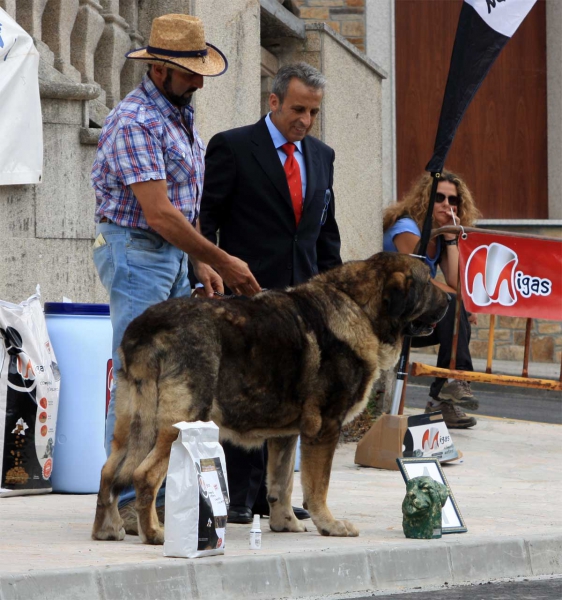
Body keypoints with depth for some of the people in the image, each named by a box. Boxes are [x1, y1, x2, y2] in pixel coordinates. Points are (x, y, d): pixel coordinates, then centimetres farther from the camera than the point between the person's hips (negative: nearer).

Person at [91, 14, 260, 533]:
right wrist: (223, 260, -16)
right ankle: (124, 502, -8)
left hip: (173, 257, 9)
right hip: (135, 252, -9)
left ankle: (161, 495, 12)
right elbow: (159, 214, -21)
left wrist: (200, 262, 11)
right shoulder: (135, 123, -17)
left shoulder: (180, 114, 14)